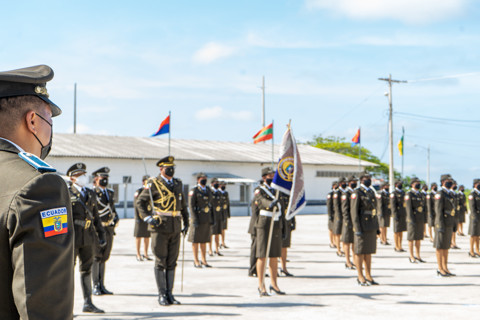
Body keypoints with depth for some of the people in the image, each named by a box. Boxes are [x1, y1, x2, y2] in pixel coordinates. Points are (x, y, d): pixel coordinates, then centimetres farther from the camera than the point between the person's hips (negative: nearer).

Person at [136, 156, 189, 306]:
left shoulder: (178, 184, 13)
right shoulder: (154, 184, -4)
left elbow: (183, 205, 21)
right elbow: (140, 201, -4)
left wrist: (186, 223, 16)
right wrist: (147, 218, -16)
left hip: (175, 227, 5)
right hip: (160, 227, -5)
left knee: (172, 262, 8)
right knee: (160, 262, -1)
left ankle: (169, 293, 15)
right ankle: (162, 295, 7)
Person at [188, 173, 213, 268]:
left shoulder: (208, 190, 13)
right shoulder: (194, 191, -7)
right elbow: (191, 206, -12)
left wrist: (212, 219, 12)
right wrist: (194, 220, -18)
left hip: (207, 219, 6)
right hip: (198, 219, -6)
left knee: (204, 240, 10)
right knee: (196, 240, 0)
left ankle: (204, 261, 16)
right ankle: (196, 261, 6)